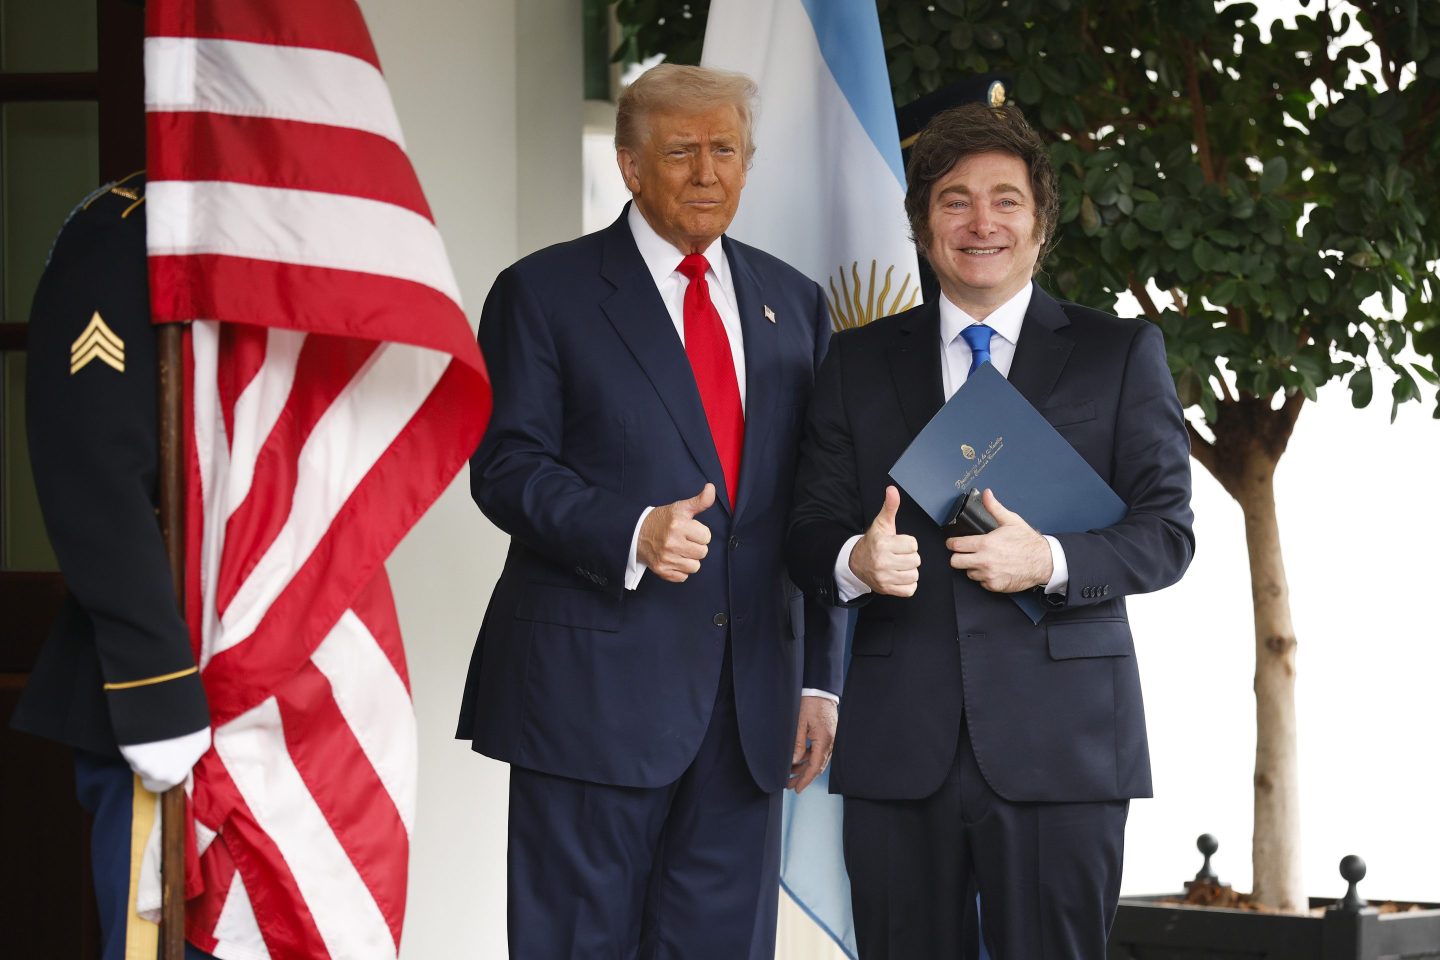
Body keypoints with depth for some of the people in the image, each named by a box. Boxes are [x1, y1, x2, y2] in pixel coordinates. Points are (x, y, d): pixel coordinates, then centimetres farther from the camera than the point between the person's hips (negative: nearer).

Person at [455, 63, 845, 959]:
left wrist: (820, 678, 11)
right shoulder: (544, 293, 2)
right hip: (593, 689, -4)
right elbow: (507, 467, -6)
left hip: (750, 699, 4)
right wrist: (629, 532, -23)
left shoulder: (793, 304, 15)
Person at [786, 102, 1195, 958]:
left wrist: (1051, 561, -15)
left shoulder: (1121, 354, 9)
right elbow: (810, 532, 11)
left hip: (1057, 741, -2)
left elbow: (1166, 533, 3)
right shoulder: (860, 362, 15)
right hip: (899, 742, 2)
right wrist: (856, 560, -14)